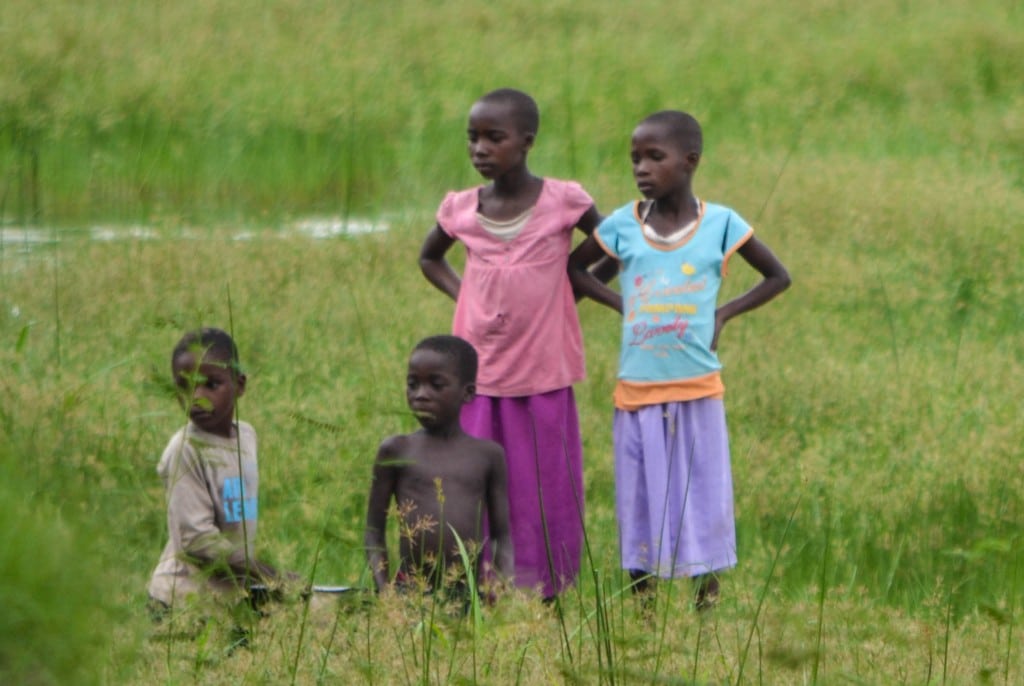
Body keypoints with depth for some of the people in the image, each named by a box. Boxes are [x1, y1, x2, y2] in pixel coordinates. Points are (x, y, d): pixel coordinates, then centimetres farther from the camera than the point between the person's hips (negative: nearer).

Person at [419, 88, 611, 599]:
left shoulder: (562, 202, -7)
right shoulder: (460, 210, 2)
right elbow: (429, 259, 23)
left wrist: (572, 292, 0)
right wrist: (461, 294, 7)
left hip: (543, 376, -2)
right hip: (479, 378, 2)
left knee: (545, 491, 4)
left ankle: (547, 593, 11)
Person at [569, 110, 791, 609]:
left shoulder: (720, 225, -4)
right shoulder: (623, 226, 0)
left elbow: (778, 277, 7)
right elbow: (573, 268, 15)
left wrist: (724, 314, -3)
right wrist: (621, 305, 3)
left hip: (697, 393, -2)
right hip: (637, 394, 2)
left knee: (702, 498, 4)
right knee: (639, 505, 7)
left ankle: (706, 608, 12)